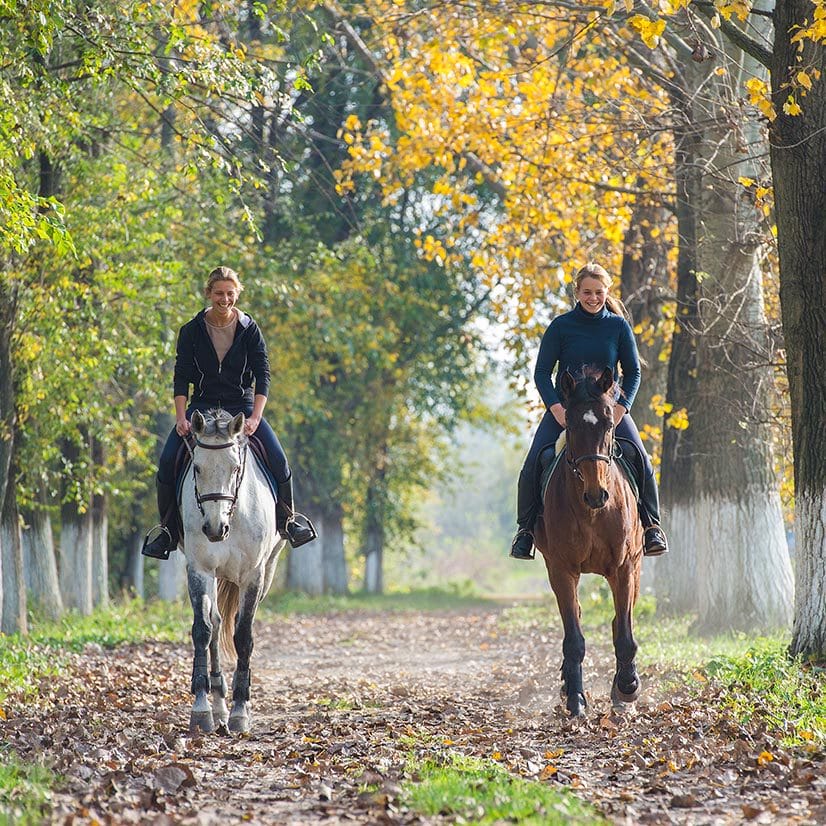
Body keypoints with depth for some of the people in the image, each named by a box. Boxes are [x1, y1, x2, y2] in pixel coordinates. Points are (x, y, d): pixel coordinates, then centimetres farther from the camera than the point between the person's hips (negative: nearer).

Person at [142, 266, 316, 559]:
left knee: (278, 460, -19)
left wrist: (255, 419, -20)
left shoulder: (249, 329, -3)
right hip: (202, 405, 0)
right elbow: (181, 377, -4)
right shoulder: (191, 331, -3)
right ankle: (168, 528, -1)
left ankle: (286, 518, 8)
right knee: (167, 462, -19)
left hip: (242, 405, 0)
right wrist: (181, 417, -18)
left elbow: (263, 375, -7)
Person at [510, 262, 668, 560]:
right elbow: (542, 372, -2)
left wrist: (621, 407, -12)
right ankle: (525, 530, -1)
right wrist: (555, 407, -18)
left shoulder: (619, 326, -1)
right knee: (532, 465, -17)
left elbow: (633, 372, 4)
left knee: (642, 461, -17)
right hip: (564, 407, 0)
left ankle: (652, 526, 0)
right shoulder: (561, 326, -4)